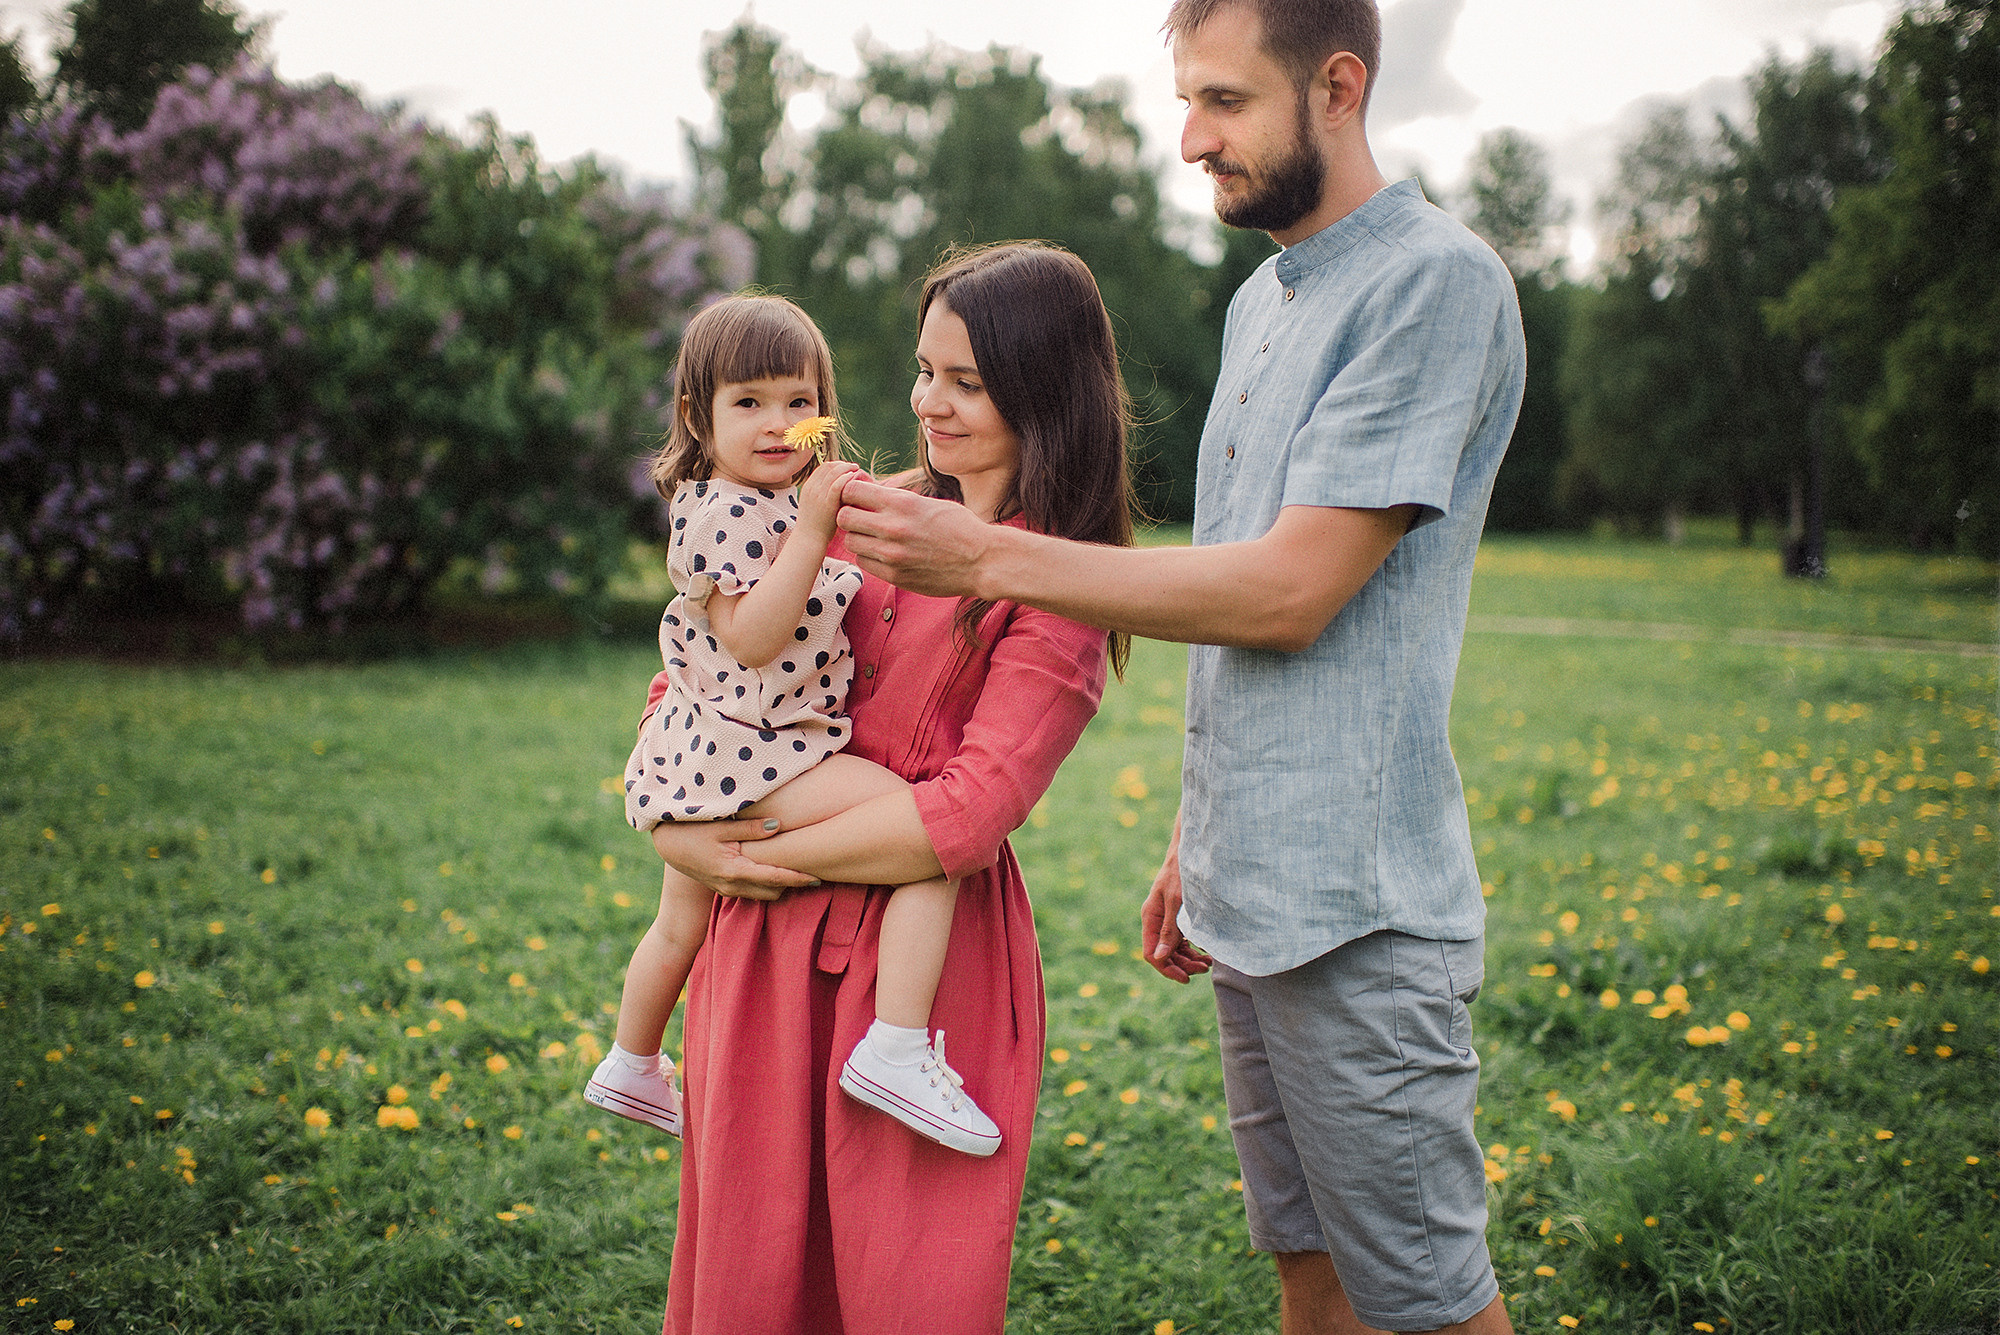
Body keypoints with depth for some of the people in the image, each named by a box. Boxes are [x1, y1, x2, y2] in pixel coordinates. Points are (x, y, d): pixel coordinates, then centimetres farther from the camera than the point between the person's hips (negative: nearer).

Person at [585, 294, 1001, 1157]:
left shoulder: (788, 501, 13)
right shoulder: (721, 514, -18)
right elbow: (750, 637, -28)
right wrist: (813, 529, -32)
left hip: (708, 759, 11)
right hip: (752, 752, -11)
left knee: (682, 923, 29)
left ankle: (631, 1068, 50)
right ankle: (897, 1048, -27)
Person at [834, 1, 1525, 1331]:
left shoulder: (1437, 281, -13)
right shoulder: (1263, 298, 15)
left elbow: (1291, 592, -19)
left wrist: (991, 556, -18)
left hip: (1355, 909, -8)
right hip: (1248, 887, 8)